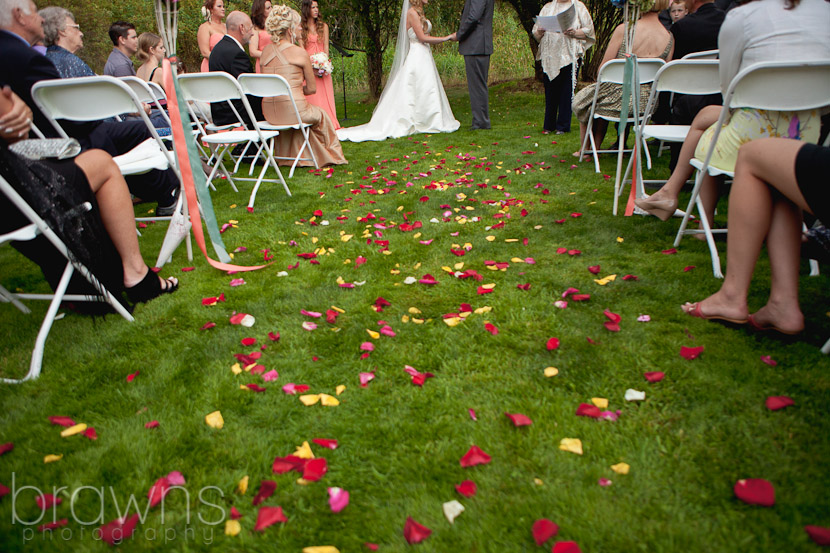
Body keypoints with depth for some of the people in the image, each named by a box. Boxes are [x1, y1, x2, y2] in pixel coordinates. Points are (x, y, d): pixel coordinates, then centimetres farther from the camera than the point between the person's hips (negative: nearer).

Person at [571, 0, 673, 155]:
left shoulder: (624, 30, -14)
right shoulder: (669, 38, -1)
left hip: (618, 101, -5)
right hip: (646, 103, 5)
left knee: (582, 100, 29)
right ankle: (596, 148, 44)